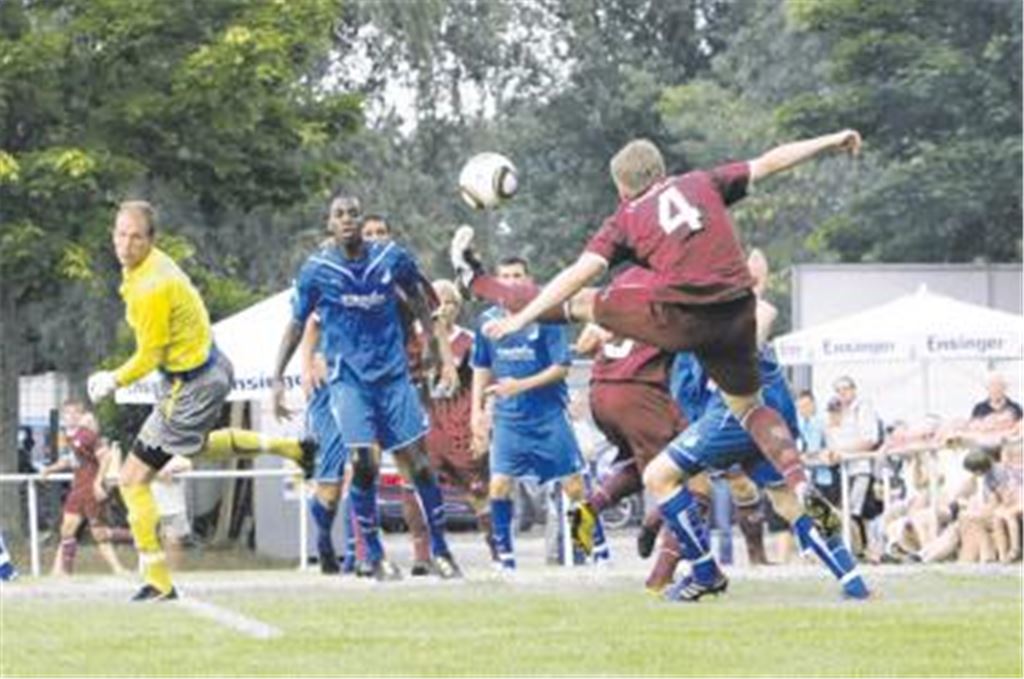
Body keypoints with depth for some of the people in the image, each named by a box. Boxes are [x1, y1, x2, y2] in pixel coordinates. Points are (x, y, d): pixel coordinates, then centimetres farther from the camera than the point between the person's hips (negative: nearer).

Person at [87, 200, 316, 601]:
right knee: (196, 447, 40)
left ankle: (158, 583, -5)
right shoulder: (151, 264, -2)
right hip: (211, 366, 10)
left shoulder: (151, 288, -30)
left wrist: (113, 381, -6)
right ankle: (290, 448, 45)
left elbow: (149, 357, -22)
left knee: (133, 478, -7)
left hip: (191, 386, -10)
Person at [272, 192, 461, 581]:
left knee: (418, 461, 1)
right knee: (363, 463, -15)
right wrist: (278, 378, -2)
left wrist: (430, 337, 16)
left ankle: (440, 551, 14)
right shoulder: (317, 270, -6)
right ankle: (375, 556, -1)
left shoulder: (392, 259, -2)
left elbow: (415, 294, 19)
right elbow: (297, 325, 2)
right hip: (349, 377, -2)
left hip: (393, 373, 2)